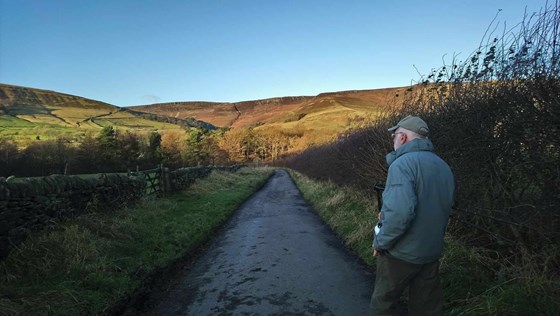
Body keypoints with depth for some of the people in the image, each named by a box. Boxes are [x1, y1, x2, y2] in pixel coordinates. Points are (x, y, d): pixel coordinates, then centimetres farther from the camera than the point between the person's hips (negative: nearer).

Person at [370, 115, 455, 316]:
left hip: (402, 253, -7)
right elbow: (443, 208, 16)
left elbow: (400, 211, -31)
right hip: (432, 252, 7)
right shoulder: (443, 166, 7)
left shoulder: (402, 164, -19)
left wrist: (381, 242, -16)